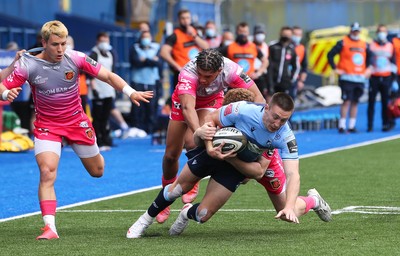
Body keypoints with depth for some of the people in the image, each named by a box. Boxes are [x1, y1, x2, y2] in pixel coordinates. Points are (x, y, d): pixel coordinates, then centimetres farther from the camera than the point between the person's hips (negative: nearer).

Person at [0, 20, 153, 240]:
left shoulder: (76, 59, -15)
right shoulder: (28, 65, -17)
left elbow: (108, 76, -11)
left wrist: (130, 92, -25)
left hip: (77, 121, 2)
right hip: (47, 126, -2)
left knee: (97, 171, 16)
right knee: (47, 173, -23)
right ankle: (50, 227, -23)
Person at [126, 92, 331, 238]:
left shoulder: (285, 137, -30)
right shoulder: (243, 110, -33)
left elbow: (293, 174, -34)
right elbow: (211, 120, -15)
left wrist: (289, 207, -48)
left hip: (236, 166, 1)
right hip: (213, 150, -1)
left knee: (203, 215, -4)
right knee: (178, 188, 9)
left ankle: (188, 213, 34)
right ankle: (146, 219, 35)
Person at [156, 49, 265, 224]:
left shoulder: (230, 70, -37)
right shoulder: (188, 73, -43)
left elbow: (257, 97, -30)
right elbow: (188, 108, -56)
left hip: (212, 101, 0)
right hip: (185, 99, 0)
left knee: (192, 143, -26)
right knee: (171, 155, 2)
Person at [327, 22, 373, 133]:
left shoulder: (364, 44, 13)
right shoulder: (343, 43, -3)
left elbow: (370, 56, 27)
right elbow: (330, 55, -3)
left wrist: (368, 69, 15)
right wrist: (335, 69, -6)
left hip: (360, 78, 5)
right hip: (347, 77, -5)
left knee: (355, 102, 7)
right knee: (346, 101, -9)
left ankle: (352, 126, 11)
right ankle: (342, 126, -6)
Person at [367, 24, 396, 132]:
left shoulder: (390, 46, 10)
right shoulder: (371, 45, 3)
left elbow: (393, 62, 13)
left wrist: (394, 78, 9)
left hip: (386, 78, 2)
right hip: (374, 78, -2)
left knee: (385, 103, 1)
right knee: (371, 102, -3)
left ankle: (386, 124, 8)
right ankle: (370, 125, 1)